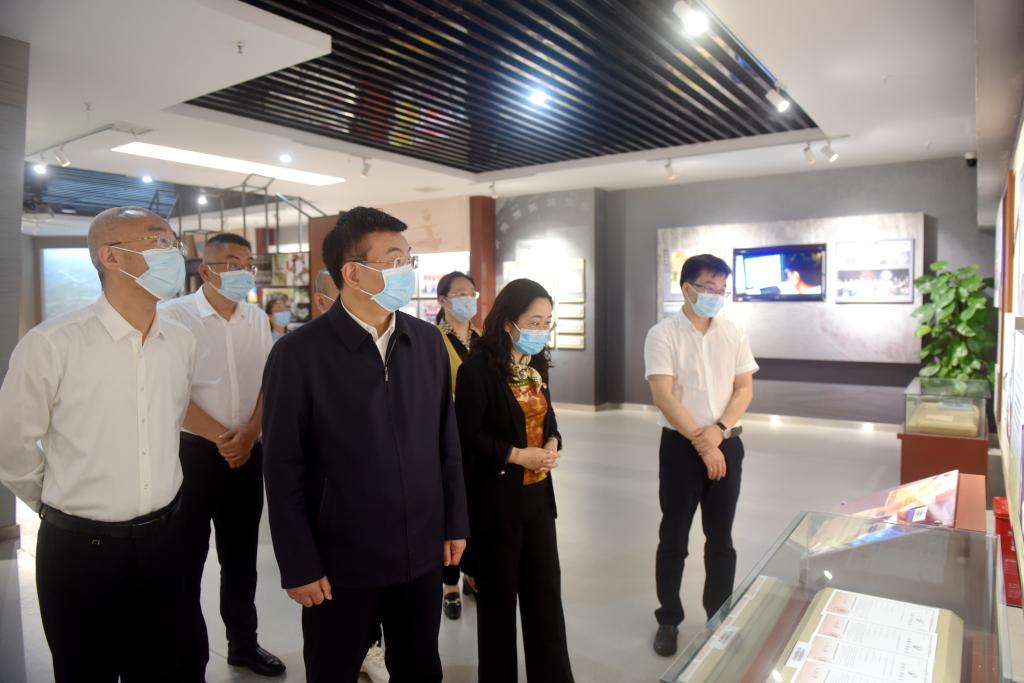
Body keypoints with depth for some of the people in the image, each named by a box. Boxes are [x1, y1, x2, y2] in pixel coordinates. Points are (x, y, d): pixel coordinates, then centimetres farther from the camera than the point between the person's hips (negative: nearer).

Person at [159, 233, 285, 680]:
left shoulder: (257, 320, 6)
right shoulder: (175, 316, -10)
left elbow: (268, 383, 8)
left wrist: (248, 434, -7)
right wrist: (221, 437, -11)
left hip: (248, 452, 5)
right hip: (191, 452, -4)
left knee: (242, 555, 17)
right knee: (187, 561, 7)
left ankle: (243, 643, 35)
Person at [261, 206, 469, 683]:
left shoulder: (428, 342, 1)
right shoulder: (299, 353, -12)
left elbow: (447, 442, 6)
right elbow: (283, 470, -10)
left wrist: (455, 523, 7)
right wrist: (299, 566, -9)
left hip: (421, 553, 4)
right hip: (342, 561, -3)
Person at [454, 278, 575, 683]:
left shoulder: (535, 365, 6)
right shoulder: (478, 368, -16)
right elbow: (467, 435, -16)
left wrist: (553, 443, -5)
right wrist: (517, 455, -20)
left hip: (537, 494, 7)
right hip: (496, 497, -6)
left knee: (545, 590, 12)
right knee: (498, 595, 10)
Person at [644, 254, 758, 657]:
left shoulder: (733, 333, 4)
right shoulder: (663, 334, -9)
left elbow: (745, 388, 4)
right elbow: (663, 396, -15)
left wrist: (719, 430, -11)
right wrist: (700, 440, -17)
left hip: (726, 444, 4)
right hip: (681, 445, -3)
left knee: (721, 538, 14)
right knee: (673, 538, 8)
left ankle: (720, 617, 31)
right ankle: (669, 619, 24)